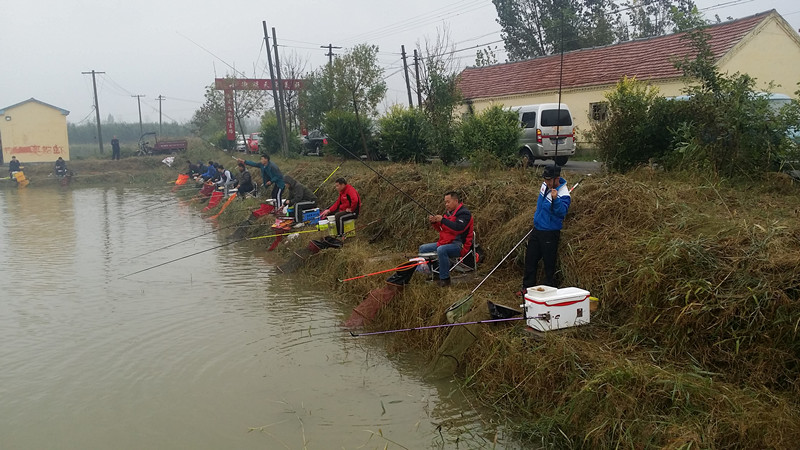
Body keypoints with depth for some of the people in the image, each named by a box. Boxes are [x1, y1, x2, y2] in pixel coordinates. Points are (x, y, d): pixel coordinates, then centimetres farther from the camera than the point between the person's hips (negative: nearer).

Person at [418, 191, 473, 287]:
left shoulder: (464, 213, -11)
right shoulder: (448, 212, 17)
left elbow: (458, 228, -28)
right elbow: (441, 229, 22)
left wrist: (442, 220, -25)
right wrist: (434, 222, 0)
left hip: (459, 244, -10)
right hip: (445, 242, 10)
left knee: (441, 250, -38)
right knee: (423, 248, 7)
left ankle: (445, 279, -29)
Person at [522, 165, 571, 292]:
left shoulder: (564, 195, -21)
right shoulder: (545, 185, 2)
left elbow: (562, 212, -35)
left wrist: (555, 199, -50)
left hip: (550, 234, -8)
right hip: (537, 229, 8)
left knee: (549, 264, 0)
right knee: (530, 259, 14)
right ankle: (528, 286, 26)